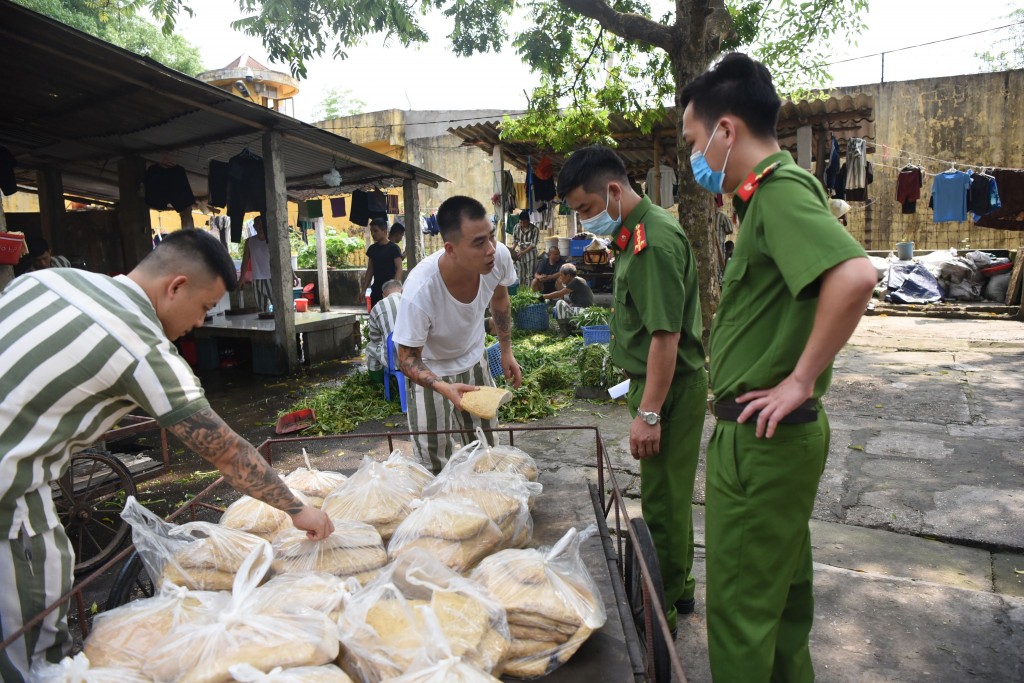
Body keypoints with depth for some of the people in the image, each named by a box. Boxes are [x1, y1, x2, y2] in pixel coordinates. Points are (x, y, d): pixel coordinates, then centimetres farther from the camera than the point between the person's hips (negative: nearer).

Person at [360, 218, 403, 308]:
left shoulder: (393, 248, -6)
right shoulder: (372, 249, 11)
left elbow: (399, 269, -11)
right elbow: (370, 270, 15)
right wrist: (363, 290, 10)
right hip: (376, 289, 6)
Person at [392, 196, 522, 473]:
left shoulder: (499, 256, -27)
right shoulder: (420, 291, -41)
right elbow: (407, 359, -26)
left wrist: (506, 351, 4)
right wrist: (444, 388, -44)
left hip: (473, 358, 5)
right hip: (430, 369, -4)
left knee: (486, 445, 18)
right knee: (434, 461, 0)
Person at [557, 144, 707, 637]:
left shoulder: (655, 240, -21)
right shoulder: (635, 234, 10)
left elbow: (667, 334, -25)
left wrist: (649, 413, -22)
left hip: (670, 388, -10)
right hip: (656, 381, 10)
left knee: (664, 501, 3)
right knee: (668, 494, 20)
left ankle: (661, 612, 20)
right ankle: (677, 588, 37)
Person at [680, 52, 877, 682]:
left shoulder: (780, 189, -18)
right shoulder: (777, 190, 12)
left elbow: (855, 275, -34)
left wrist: (801, 381, -25)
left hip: (760, 440, -10)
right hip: (780, 436, 10)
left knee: (739, 605, 7)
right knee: (781, 591, 25)